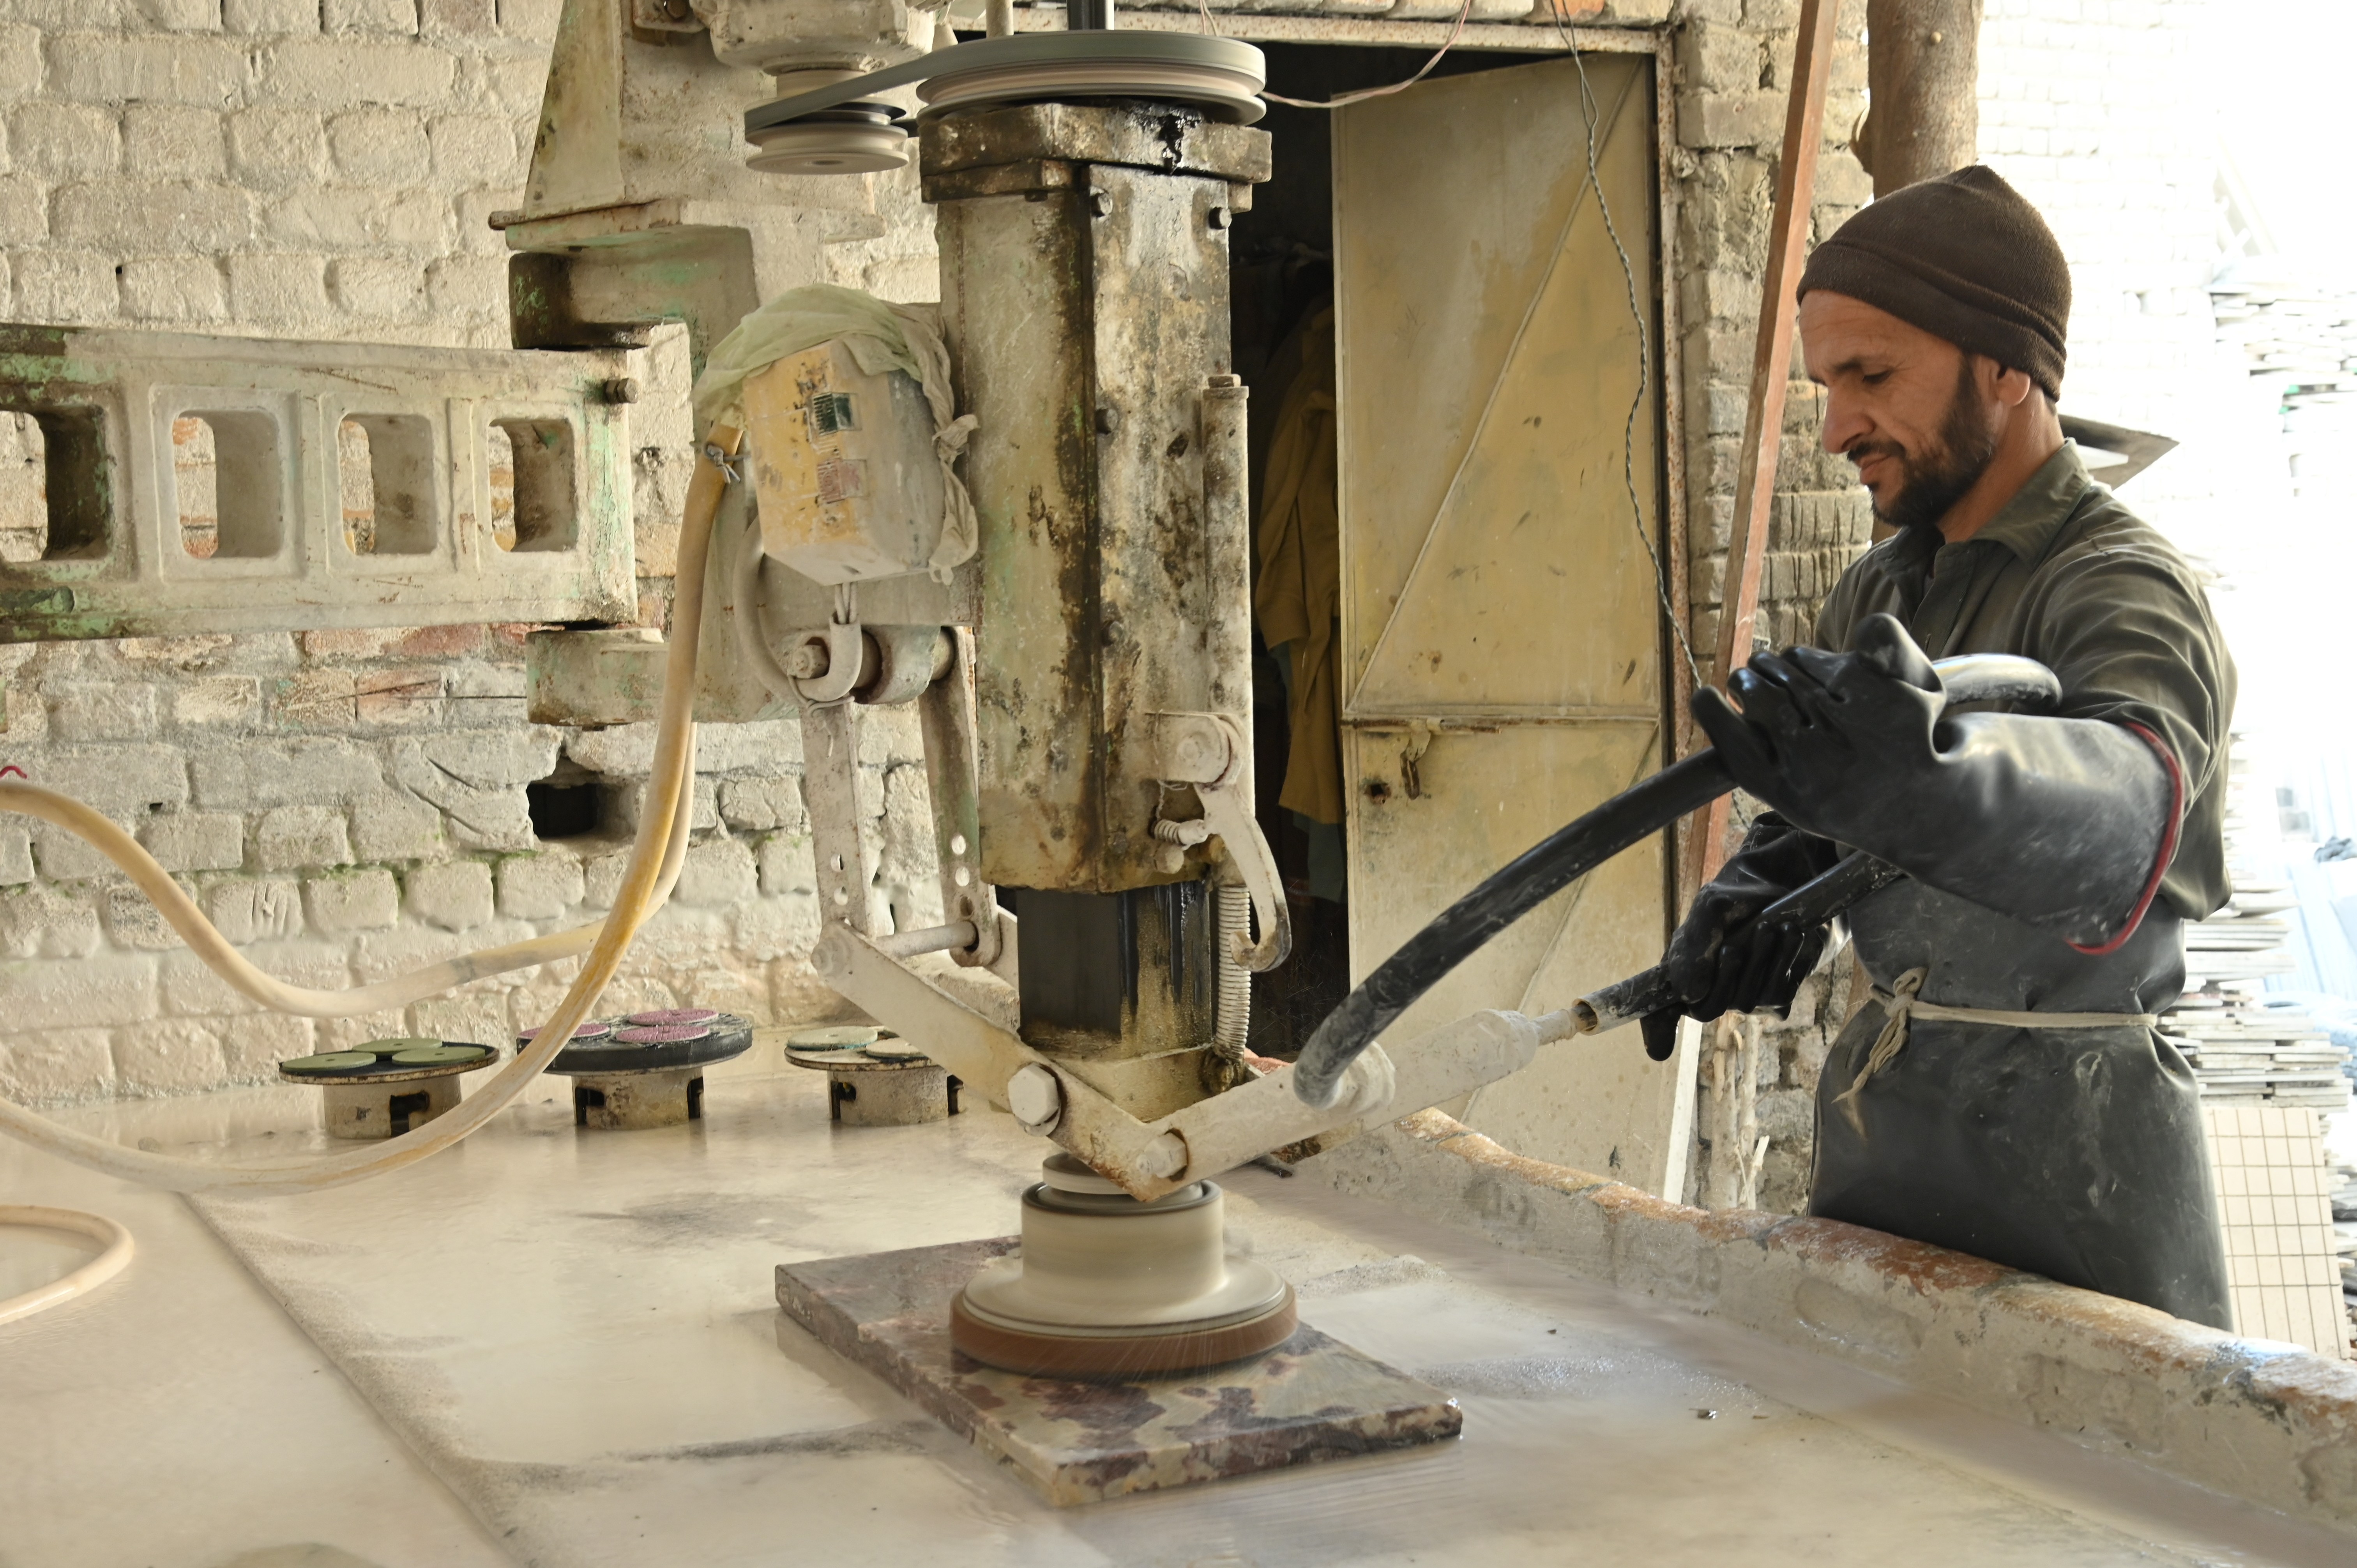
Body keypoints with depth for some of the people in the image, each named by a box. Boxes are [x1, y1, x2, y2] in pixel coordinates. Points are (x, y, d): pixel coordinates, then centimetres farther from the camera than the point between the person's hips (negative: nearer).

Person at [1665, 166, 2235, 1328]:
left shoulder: (2126, 588, -16)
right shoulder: (1876, 593, 11)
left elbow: (2126, 797, -39)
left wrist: (1923, 774, -60)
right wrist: (1758, 891, -9)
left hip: (2066, 1166, -7)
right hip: (1879, 1125, 7)